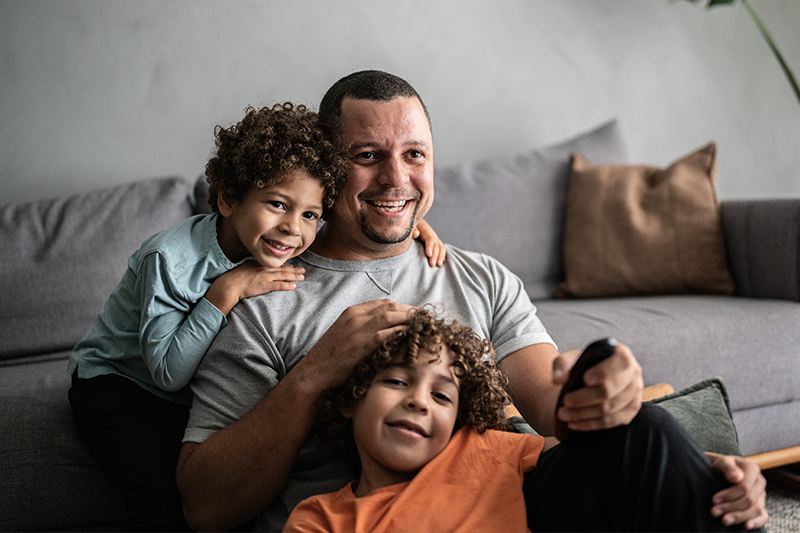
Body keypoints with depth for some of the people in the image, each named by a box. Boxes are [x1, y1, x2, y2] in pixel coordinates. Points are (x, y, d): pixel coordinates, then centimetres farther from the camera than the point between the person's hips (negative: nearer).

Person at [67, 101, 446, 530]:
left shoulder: (292, 246, -15)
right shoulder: (170, 258, -30)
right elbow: (168, 373, -30)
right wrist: (227, 292, -36)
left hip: (196, 397, 5)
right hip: (116, 382, -5)